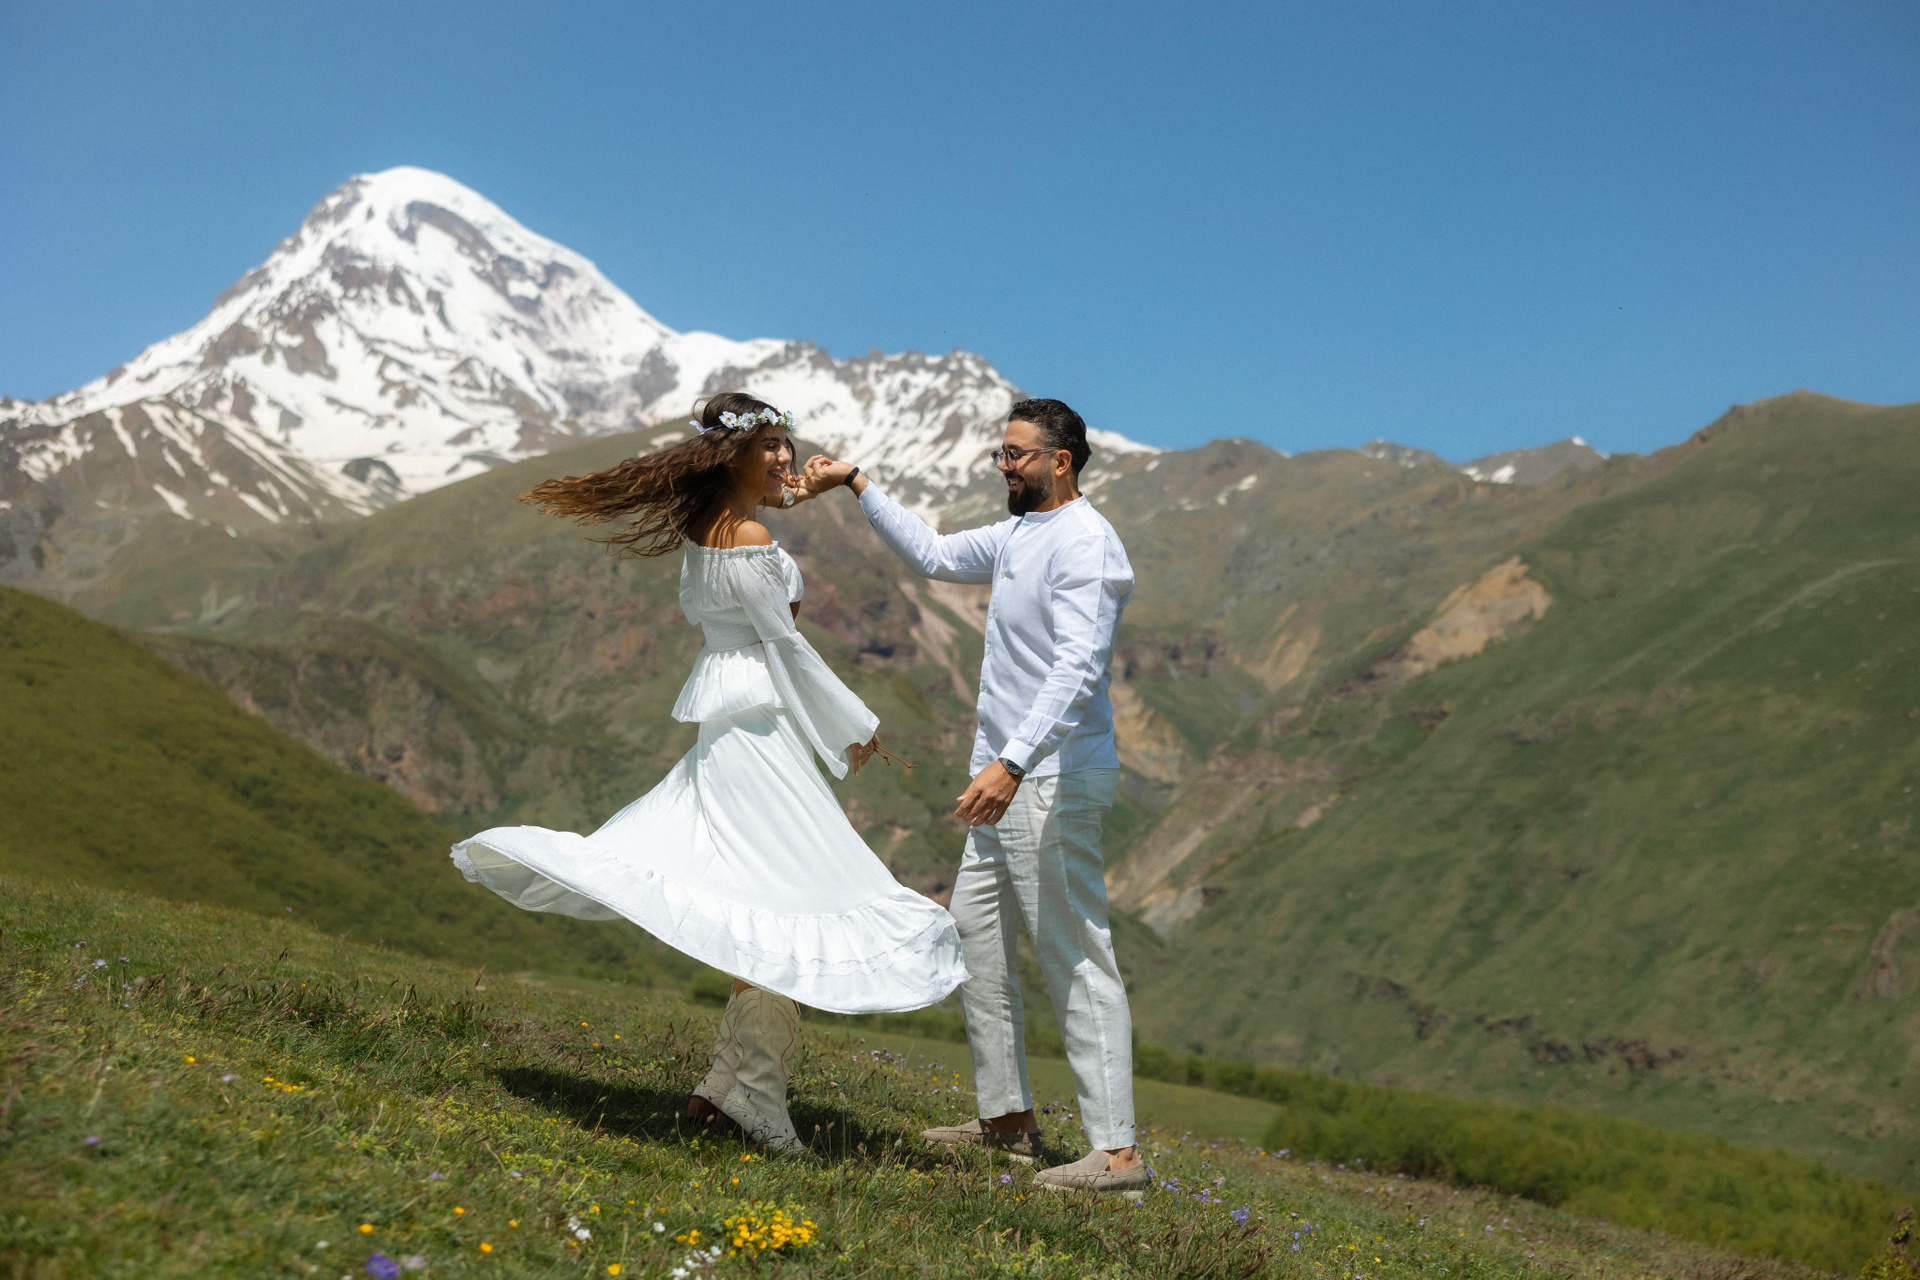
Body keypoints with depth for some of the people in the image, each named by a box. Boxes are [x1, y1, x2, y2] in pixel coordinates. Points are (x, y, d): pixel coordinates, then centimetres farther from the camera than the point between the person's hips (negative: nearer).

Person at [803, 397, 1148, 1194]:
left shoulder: (1085, 544, -15)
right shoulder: (1017, 537, 16)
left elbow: (1077, 667, -27)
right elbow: (934, 556, 33)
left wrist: (1013, 762, -37)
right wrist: (860, 486, 29)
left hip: (1053, 783, -10)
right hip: (1009, 781, 10)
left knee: (1075, 959, -10)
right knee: (973, 939, 14)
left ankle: (1117, 1151, -7)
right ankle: (1008, 1118, 24)